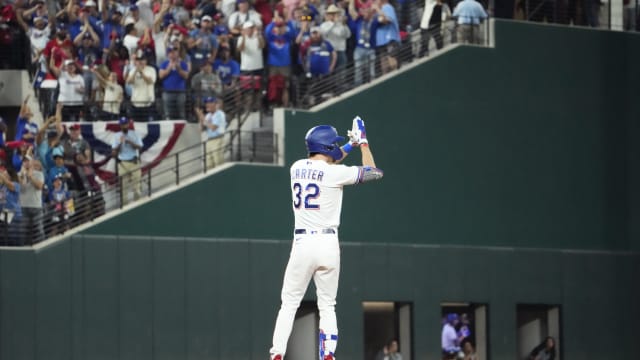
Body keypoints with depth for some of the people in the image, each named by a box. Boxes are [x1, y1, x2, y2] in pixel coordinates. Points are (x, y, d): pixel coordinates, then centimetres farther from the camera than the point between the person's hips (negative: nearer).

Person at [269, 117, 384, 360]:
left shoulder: (297, 168, 8)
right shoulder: (334, 173, -7)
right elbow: (373, 172, 1)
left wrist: (351, 145, 29)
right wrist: (362, 142, 11)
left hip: (302, 243, 2)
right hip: (328, 243, -2)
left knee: (289, 304, 5)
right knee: (327, 306, 9)